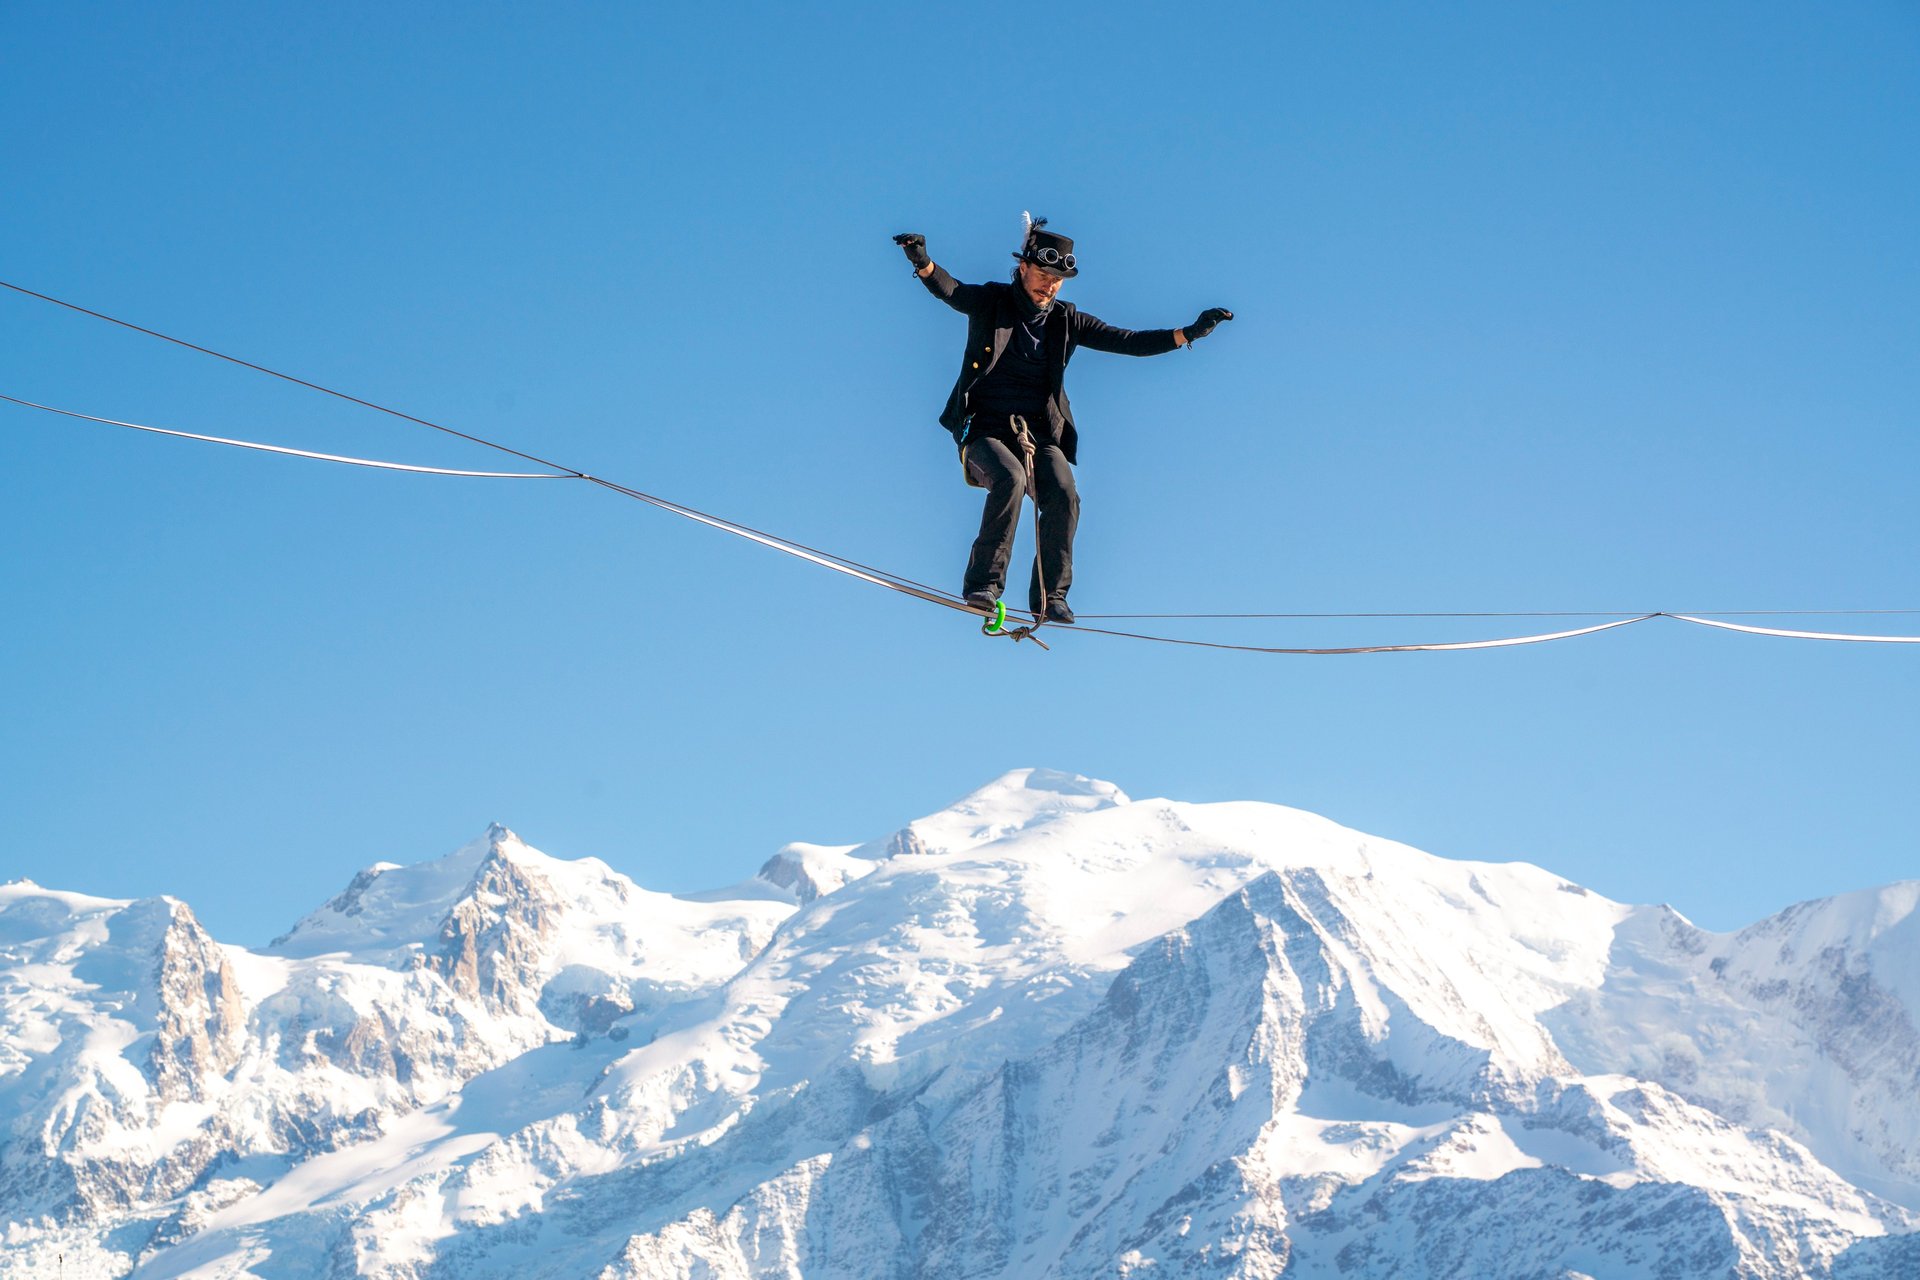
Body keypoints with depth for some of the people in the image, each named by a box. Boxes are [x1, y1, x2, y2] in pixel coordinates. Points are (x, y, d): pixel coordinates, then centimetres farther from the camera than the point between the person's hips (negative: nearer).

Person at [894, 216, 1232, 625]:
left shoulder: (1066, 321, 11)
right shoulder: (992, 303, 5)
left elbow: (1127, 342, 10)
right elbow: (949, 290, -12)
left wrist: (1189, 333, 1)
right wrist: (923, 263, -34)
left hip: (1039, 435, 3)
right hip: (986, 431, -3)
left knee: (1064, 497, -23)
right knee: (1010, 480, -33)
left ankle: (1049, 595, -10)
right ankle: (982, 583, -23)